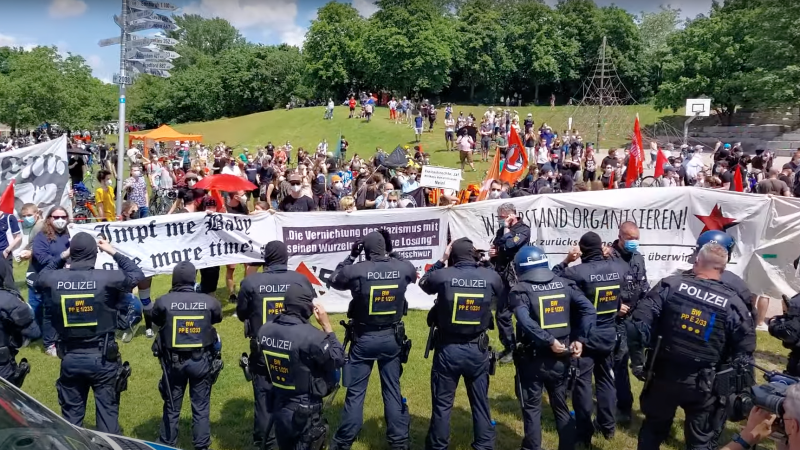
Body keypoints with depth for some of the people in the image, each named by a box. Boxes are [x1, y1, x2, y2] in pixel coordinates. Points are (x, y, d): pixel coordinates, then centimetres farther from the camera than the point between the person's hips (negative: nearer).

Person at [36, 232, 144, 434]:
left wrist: (61, 257, 14)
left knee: (71, 415, 19)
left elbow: (39, 279, 17)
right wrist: (114, 253, 7)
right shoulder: (108, 278, -17)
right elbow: (137, 274, 2)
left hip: (70, 358, 3)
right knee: (107, 412, 10)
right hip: (102, 357, -3)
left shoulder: (53, 279, -9)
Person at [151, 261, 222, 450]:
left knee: (172, 407, 19)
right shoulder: (210, 302, -14)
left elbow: (155, 320, 6)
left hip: (173, 361, 1)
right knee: (201, 408, 13)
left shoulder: (163, 302, -16)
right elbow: (218, 318, 8)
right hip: (201, 361, 0)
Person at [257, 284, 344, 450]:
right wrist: (327, 326, -12)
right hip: (305, 412, -6)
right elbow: (338, 360, -15)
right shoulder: (311, 336, -27)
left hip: (279, 408, 6)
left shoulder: (265, 330, -6)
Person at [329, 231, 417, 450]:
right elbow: (413, 275, 18)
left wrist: (351, 256, 6)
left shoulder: (356, 271, -16)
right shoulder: (404, 268, -8)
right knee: (393, 390, 14)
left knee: (355, 393, 9)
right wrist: (393, 254, 15)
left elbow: (334, 280, 4)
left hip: (364, 339, -2)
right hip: (392, 338, 3)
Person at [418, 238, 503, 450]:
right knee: (481, 403, 16)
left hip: (448, 349, -2)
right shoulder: (491, 277, -7)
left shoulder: (443, 275, -14)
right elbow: (500, 294, 16)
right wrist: (483, 265, 18)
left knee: (442, 403, 12)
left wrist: (441, 260, 12)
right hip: (478, 350, 2)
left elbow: (423, 283, 8)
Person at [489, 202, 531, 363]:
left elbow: (509, 245, -22)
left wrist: (506, 227, -10)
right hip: (502, 278, 7)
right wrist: (491, 254, 2)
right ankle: (509, 348, 20)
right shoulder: (501, 231, 15)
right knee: (502, 314, 8)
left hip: (516, 278, -7)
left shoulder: (523, 230, -5)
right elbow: (497, 251, 24)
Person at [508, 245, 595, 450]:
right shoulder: (565, 284, 3)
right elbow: (589, 310, -5)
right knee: (561, 407, 20)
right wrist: (580, 339, -5)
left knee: (532, 409, 11)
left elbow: (525, 321, -27)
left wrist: (549, 341, -21)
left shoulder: (520, 290, -11)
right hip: (561, 358, 4)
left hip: (533, 359, -4)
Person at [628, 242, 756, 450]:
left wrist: (637, 360, -5)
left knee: (653, 429, 21)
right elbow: (744, 352, -5)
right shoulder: (733, 303, -8)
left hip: (664, 376, 1)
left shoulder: (670, 285, -9)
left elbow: (640, 323, -13)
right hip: (704, 385, 0)